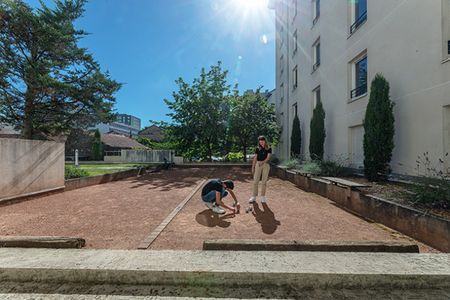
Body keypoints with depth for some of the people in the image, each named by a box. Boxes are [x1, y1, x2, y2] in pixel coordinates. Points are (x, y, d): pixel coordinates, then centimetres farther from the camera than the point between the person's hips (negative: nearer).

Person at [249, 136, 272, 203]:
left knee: (264, 181, 4)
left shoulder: (268, 148, 1)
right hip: (258, 164, 2)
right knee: (255, 181, 0)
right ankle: (254, 196, 8)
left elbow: (268, 157, -9)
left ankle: (263, 197, 14)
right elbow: (255, 158, 9)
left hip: (266, 165, -2)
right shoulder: (257, 149, 8)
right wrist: (253, 167, 6)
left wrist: (263, 162, -25)